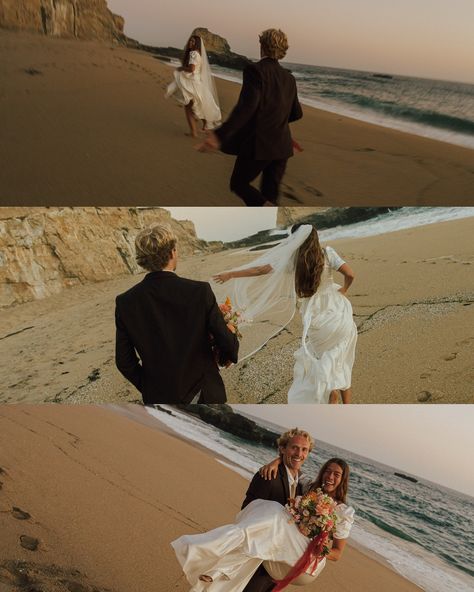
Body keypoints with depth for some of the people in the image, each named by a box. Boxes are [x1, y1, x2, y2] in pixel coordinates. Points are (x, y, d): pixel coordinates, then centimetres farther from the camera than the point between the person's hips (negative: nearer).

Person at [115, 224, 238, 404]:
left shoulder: (125, 302, -11)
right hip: (202, 392, -2)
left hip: (158, 397, 2)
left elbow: (124, 361, -4)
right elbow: (228, 344, -11)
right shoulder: (200, 291, -19)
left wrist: (146, 386, 11)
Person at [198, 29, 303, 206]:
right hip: (282, 146, 6)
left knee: (238, 184, 13)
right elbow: (297, 113, 17)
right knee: (269, 194, 14)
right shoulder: (289, 78, 9)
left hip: (257, 145, -6)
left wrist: (220, 135, -33)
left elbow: (246, 106, -25)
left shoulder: (255, 70, -10)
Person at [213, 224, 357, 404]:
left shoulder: (292, 260, -4)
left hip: (316, 318, -2)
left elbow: (260, 270, 2)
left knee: (319, 361, 18)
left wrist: (230, 274, 12)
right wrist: (344, 289, 16)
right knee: (340, 362, 15)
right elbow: (350, 274, -7)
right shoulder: (327, 253, -4)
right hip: (339, 312, 2)